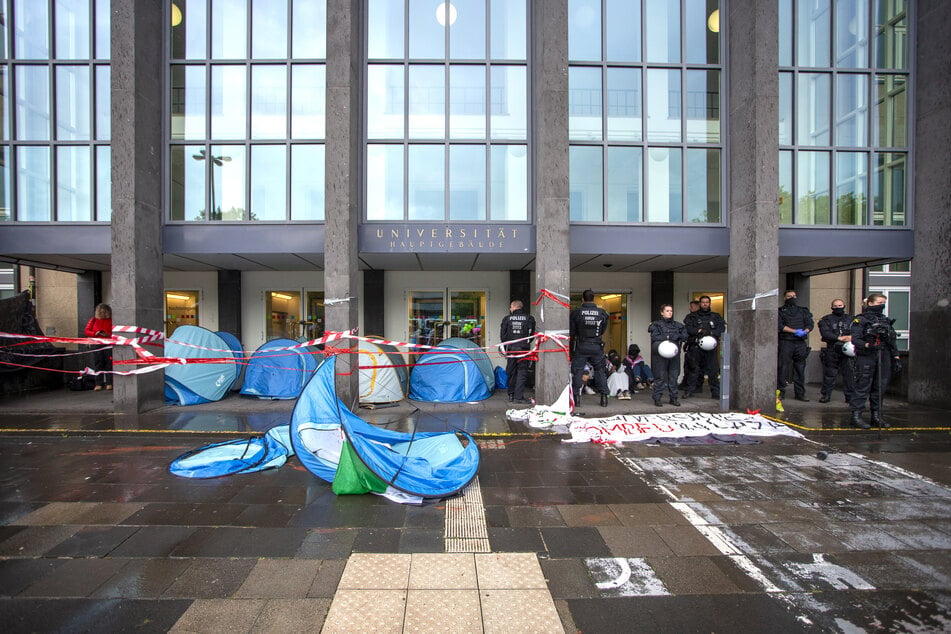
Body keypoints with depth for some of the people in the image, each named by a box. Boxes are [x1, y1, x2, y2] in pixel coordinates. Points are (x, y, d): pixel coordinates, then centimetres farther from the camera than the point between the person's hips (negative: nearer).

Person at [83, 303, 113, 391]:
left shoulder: (111, 320, 2)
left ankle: (109, 383, 2)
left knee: (109, 364, -3)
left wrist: (108, 335, -17)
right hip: (97, 345, 3)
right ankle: (99, 384, 7)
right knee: (98, 364, 3)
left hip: (109, 345, -3)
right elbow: (86, 331, 10)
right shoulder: (94, 320, 10)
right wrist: (95, 333, -8)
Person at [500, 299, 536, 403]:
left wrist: (505, 347, 15)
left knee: (511, 372, 12)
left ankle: (511, 395, 21)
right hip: (523, 350, -1)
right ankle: (518, 396, -3)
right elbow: (531, 335, 3)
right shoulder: (529, 319, 0)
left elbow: (502, 335, 3)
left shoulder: (506, 319, 1)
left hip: (510, 349, 1)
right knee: (522, 372, 3)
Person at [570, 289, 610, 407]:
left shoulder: (576, 312, -6)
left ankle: (576, 396, 6)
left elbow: (571, 332, 0)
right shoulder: (601, 312, -2)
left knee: (577, 371, 7)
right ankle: (604, 397, 11)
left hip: (580, 346, -1)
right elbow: (603, 330, 8)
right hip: (597, 346, 2)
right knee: (600, 371, 11)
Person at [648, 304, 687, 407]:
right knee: (660, 376, -3)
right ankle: (657, 398, 3)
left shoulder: (677, 325, 16)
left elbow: (685, 336, 4)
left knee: (674, 376, 7)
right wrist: (667, 338, -13)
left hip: (674, 354, 4)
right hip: (660, 354, -4)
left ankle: (674, 397, 16)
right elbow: (654, 337, -10)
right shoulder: (656, 324, 3)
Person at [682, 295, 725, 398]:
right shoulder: (692, 316, 12)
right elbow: (687, 328, -3)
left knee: (713, 370, 0)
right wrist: (698, 331, -16)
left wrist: (711, 333, -14)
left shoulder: (716, 316, 15)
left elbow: (722, 327, 1)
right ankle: (689, 391, 9)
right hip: (696, 347, -1)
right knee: (694, 370, 2)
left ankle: (716, 392, 8)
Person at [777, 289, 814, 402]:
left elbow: (810, 324, 8)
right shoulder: (780, 311, 6)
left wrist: (805, 331, -12)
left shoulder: (803, 311, 18)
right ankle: (780, 392, 1)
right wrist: (795, 331, -15)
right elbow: (780, 326, -6)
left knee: (800, 369, 6)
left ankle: (800, 394, 12)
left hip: (800, 343, 4)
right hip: (785, 343, -3)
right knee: (782, 368, -5)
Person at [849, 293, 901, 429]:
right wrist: (867, 345, -29)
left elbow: (892, 341, 20)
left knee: (880, 388, 9)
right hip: (866, 358, -7)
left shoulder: (886, 320, 18)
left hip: (884, 358, 7)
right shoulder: (860, 320, -3)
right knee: (862, 387, -6)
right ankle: (856, 416, -3)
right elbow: (855, 339, -12)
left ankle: (876, 416, 18)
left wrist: (896, 358, 14)